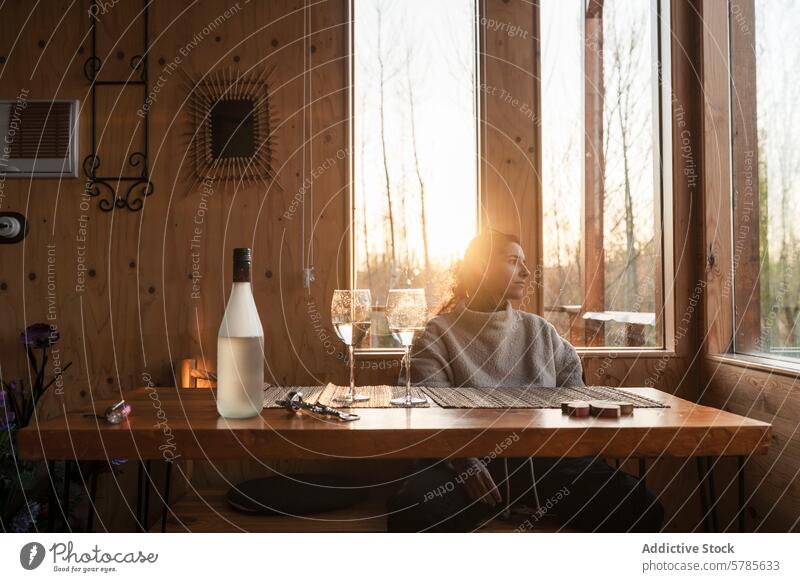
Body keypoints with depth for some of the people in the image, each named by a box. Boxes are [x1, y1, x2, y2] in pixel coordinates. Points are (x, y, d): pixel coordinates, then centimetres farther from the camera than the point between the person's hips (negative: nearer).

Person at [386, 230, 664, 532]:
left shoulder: (540, 330, 22)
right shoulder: (439, 333, 7)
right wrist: (461, 458, -24)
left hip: (545, 455, 4)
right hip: (472, 458, -3)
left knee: (640, 506, -20)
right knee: (411, 512, -35)